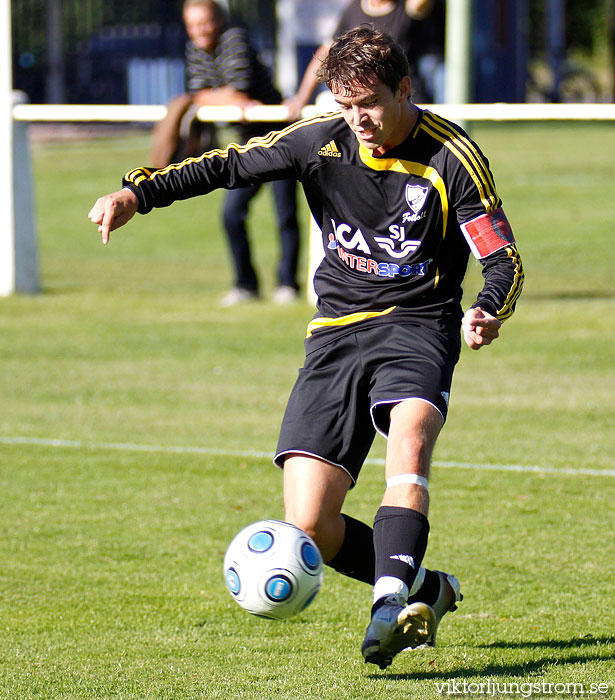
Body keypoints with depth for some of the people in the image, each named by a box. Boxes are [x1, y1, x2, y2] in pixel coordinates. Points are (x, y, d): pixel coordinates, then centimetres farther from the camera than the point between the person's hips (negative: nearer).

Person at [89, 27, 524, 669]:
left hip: (417, 326, -4)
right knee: (308, 528, -8)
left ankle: (390, 603, -51)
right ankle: (424, 588, 15)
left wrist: (488, 312, -28)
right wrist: (137, 193, -4)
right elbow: (229, 165, 8)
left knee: (408, 440, -38)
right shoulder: (321, 140, 1)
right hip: (336, 333, 4)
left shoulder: (451, 157, -8)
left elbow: (503, 259, -7)